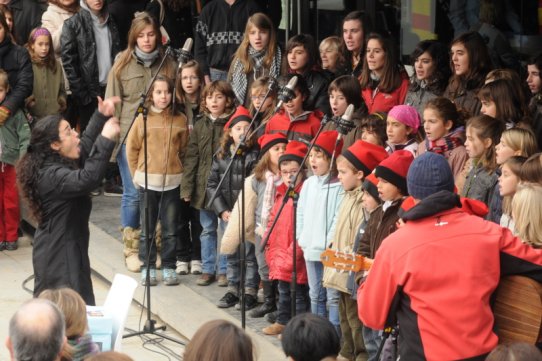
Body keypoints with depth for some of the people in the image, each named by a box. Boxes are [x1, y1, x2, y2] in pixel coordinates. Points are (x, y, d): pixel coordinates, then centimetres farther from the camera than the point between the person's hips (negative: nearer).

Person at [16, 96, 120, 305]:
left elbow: (85, 145, 25)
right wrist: (106, 140, -41)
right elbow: (87, 179, -42)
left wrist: (101, 116, 18)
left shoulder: (59, 163, 6)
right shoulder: (51, 175, -25)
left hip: (63, 251, 11)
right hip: (60, 256, -11)